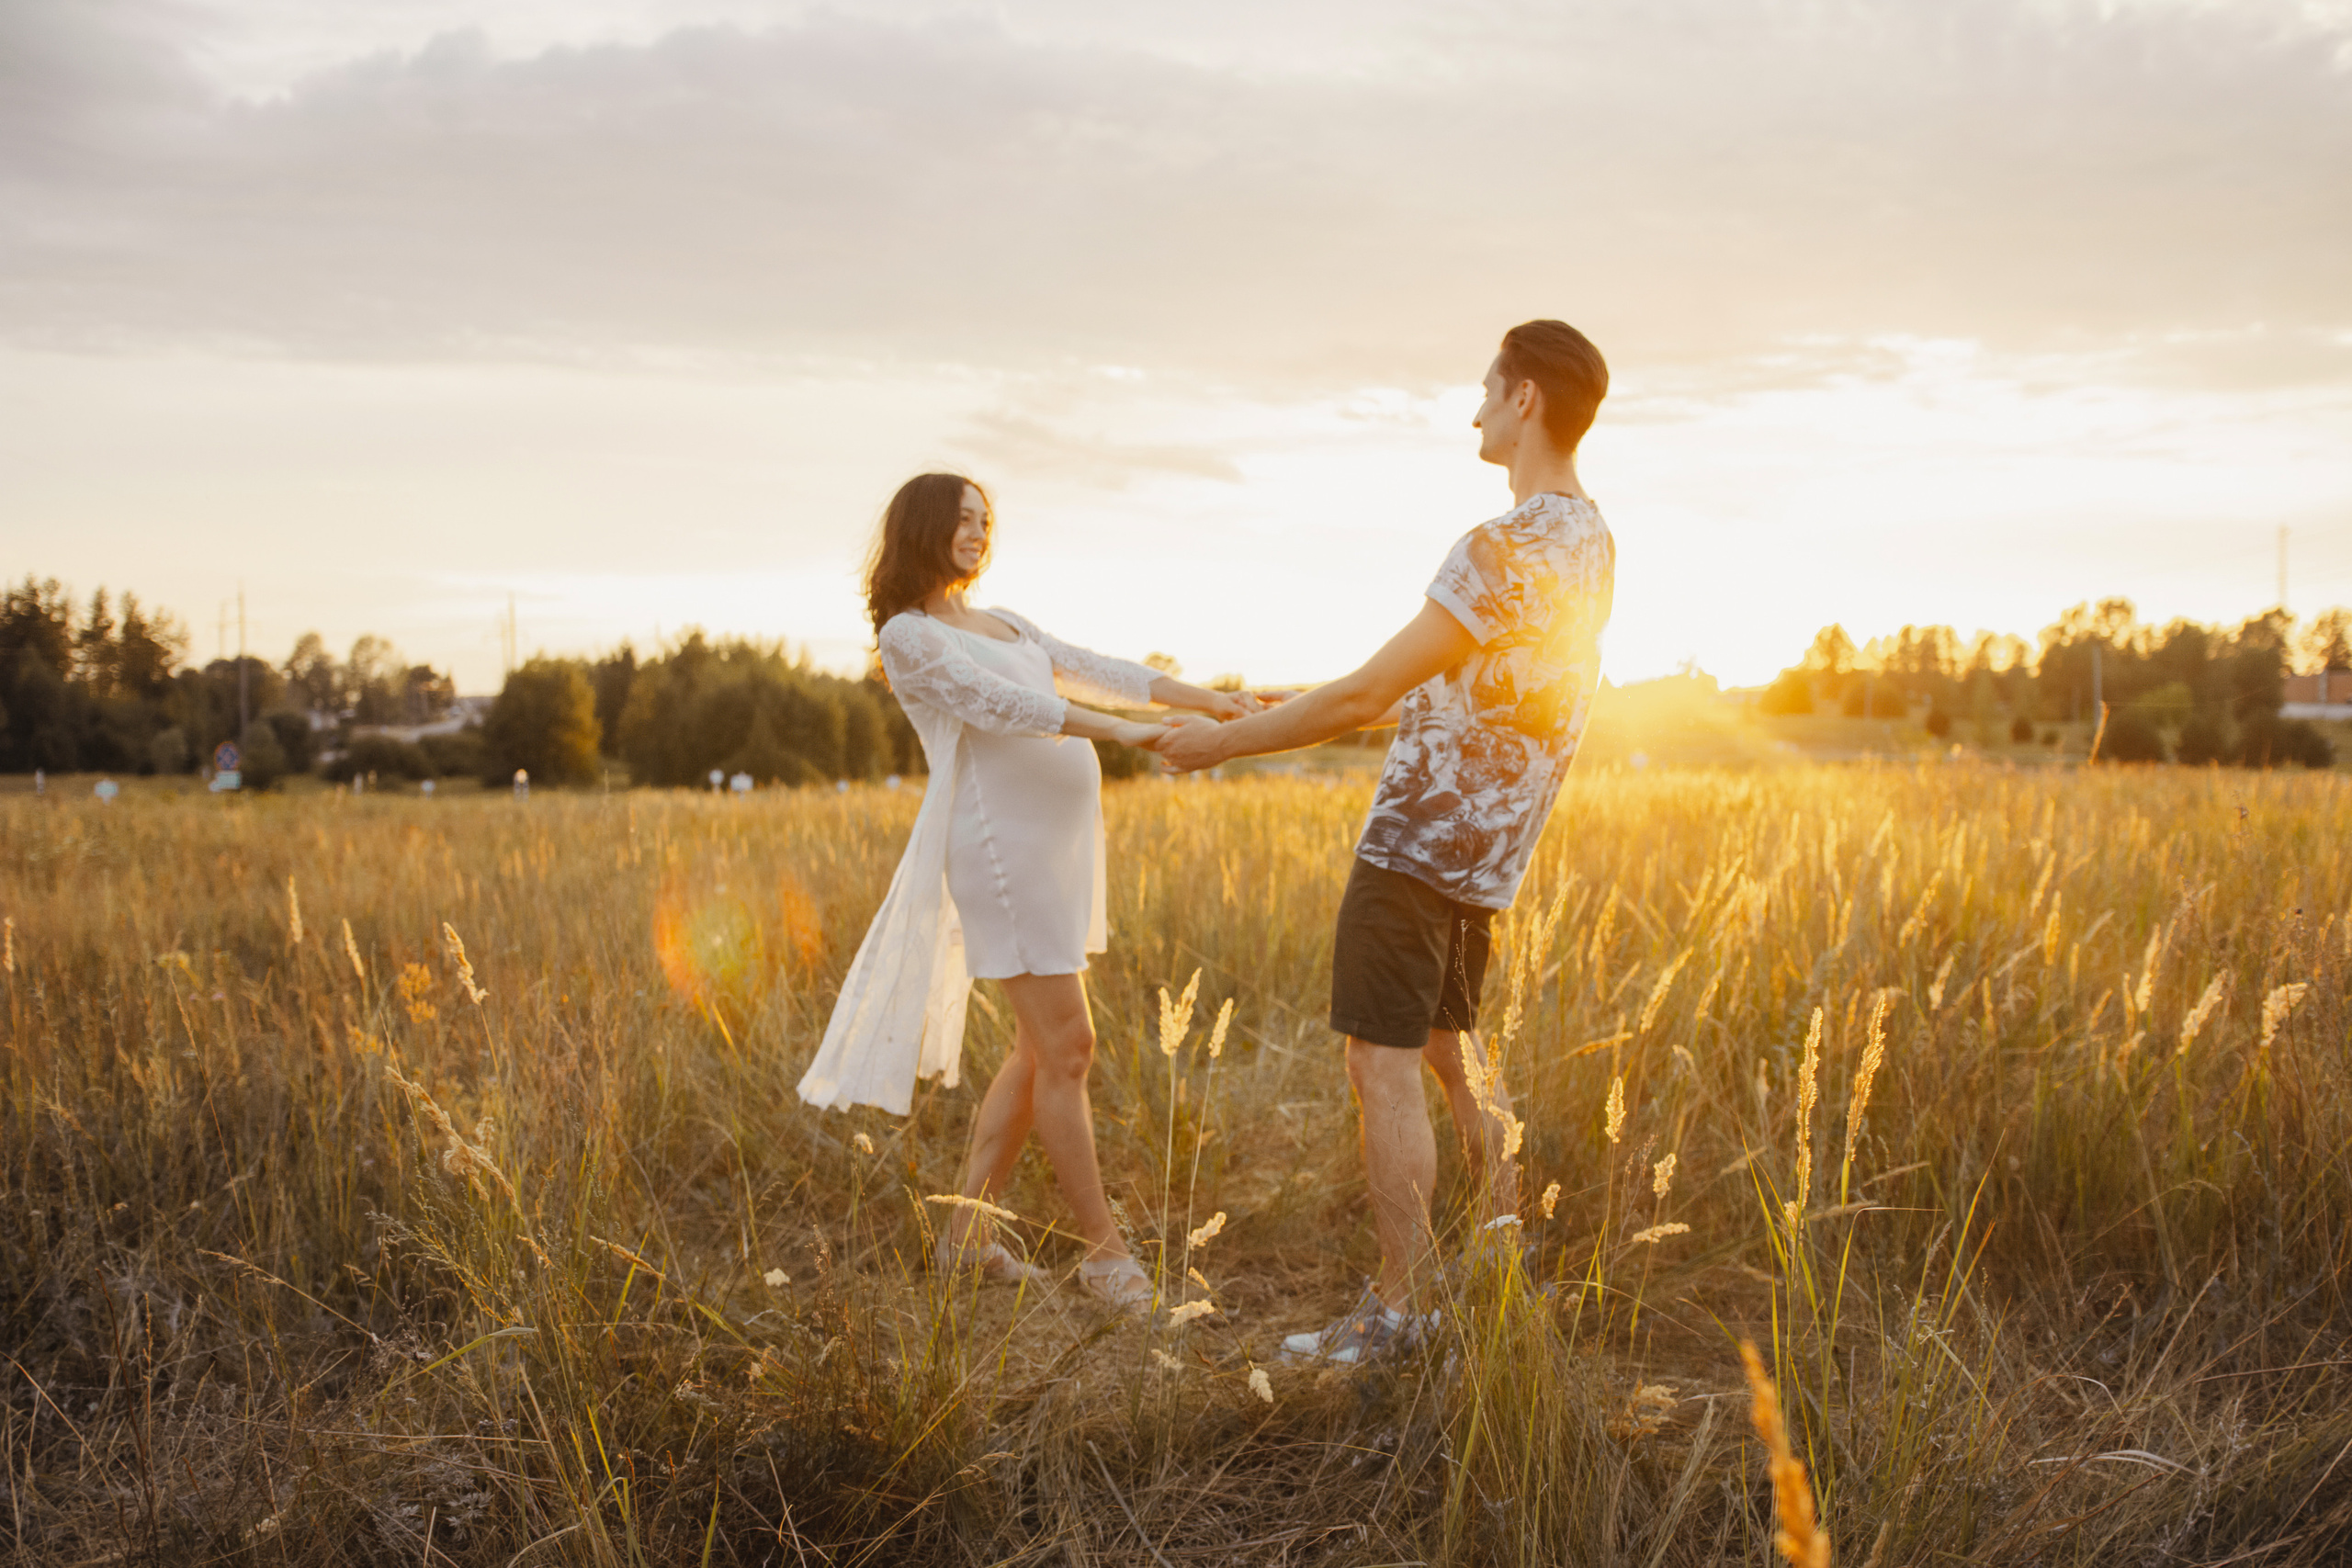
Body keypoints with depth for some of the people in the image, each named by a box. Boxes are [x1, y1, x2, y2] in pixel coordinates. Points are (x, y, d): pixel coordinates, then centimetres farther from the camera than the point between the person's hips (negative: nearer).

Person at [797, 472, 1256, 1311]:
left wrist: (1210, 701, 6)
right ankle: (1104, 1249, 2)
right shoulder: (908, 636, -3)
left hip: (1060, 849, 9)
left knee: (1041, 1049, 10)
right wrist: (1118, 731, -26)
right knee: (1066, 1047, -7)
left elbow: (1095, 671, 16)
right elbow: (994, 703, -17)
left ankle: (968, 1229, 19)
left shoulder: (1002, 623, 23)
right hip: (1004, 849, -9)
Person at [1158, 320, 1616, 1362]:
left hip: (1419, 836, -9)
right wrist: (1386, 708, 26)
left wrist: (1223, 740, -10)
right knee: (1449, 1048, 20)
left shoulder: (1505, 549, -21)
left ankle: (1401, 1309, 1)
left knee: (1384, 1066, -4)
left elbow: (1363, 693, -20)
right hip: (1486, 844, 9)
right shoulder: (1588, 540, 10)